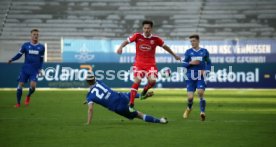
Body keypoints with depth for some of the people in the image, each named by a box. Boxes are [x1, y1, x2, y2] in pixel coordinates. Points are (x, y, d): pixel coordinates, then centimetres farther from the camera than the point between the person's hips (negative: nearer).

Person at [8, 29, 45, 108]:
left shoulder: (41, 47, 5)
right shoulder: (25, 45, 1)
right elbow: (19, 54, 6)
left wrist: (40, 68, 4)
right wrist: (12, 59, -11)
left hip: (34, 70, 0)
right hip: (25, 69, 0)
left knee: (33, 86, -17)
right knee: (20, 85, -4)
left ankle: (28, 96, 16)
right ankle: (18, 103, 11)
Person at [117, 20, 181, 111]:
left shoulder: (155, 39, -1)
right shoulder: (137, 36, -3)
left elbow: (165, 46, 14)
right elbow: (127, 41, 4)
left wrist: (174, 55, 24)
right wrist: (121, 47, -17)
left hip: (151, 64, 1)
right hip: (139, 63, -1)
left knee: (152, 80, -19)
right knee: (137, 81, -17)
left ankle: (144, 91, 17)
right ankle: (131, 104, -13)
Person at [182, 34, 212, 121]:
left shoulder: (204, 51, 5)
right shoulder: (188, 52, 5)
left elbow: (208, 63, 11)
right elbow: (184, 64, 3)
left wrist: (206, 71, -6)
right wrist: (190, 63, -16)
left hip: (201, 77, -1)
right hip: (190, 77, 1)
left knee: (200, 93, -22)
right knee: (190, 97, -2)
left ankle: (202, 112, -16)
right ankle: (189, 108, 30)